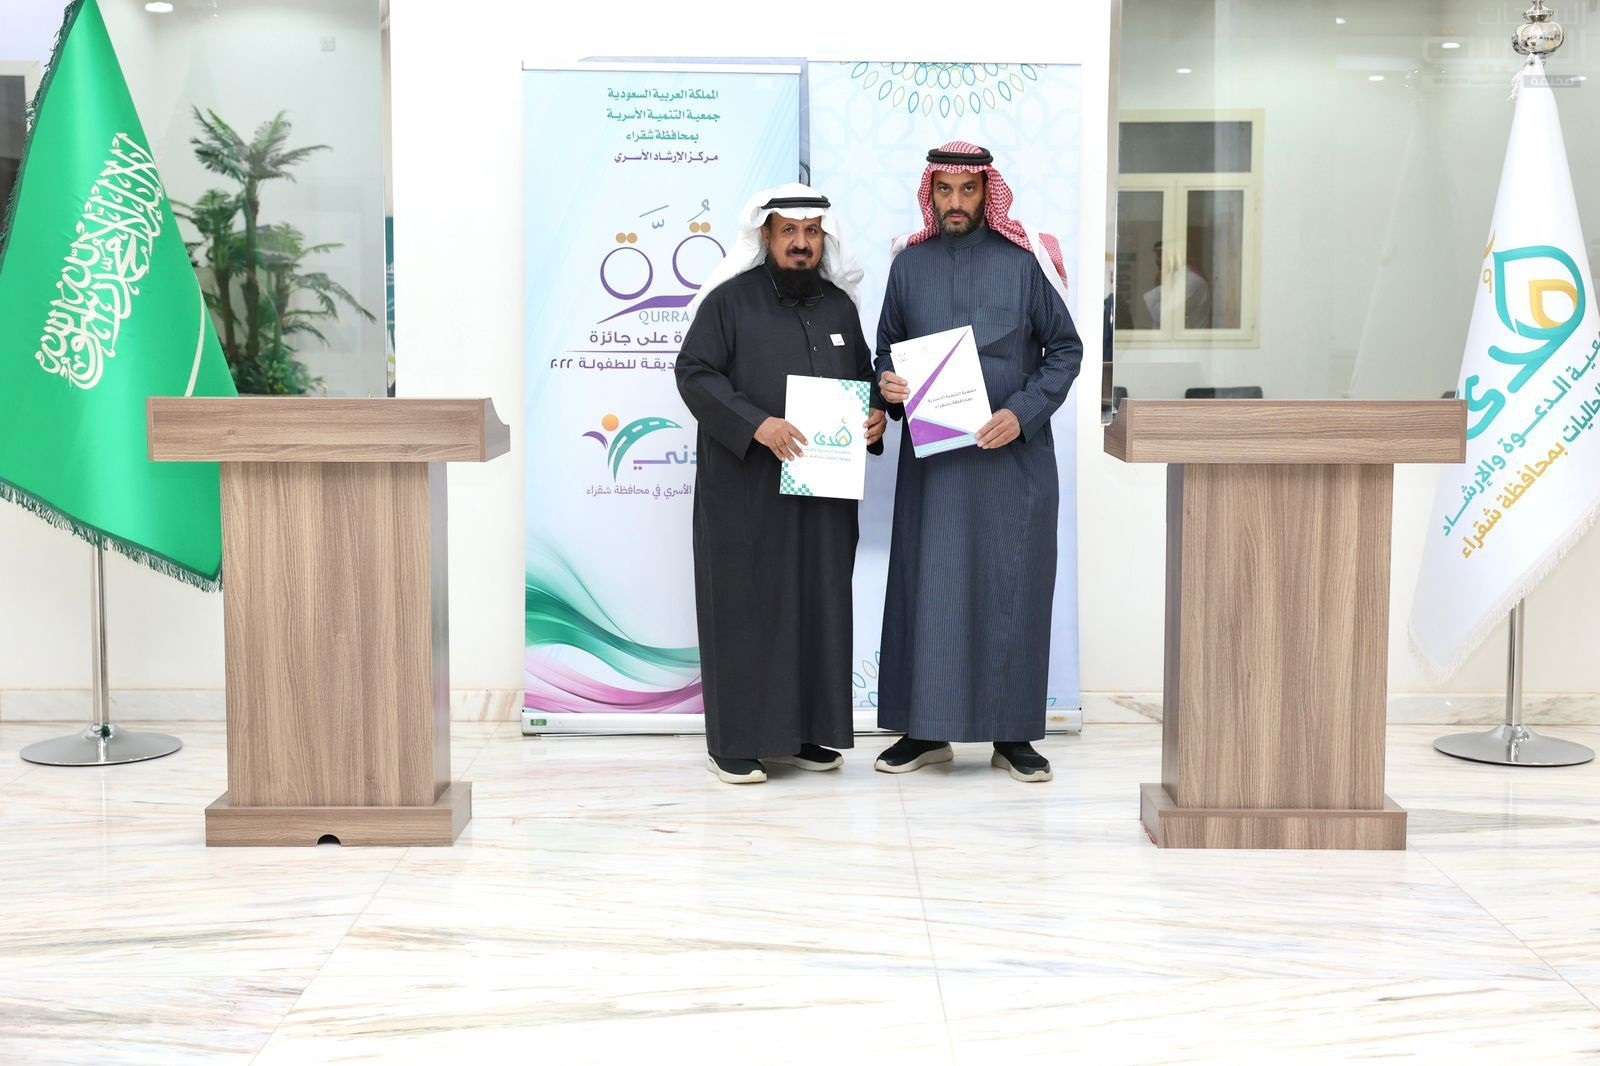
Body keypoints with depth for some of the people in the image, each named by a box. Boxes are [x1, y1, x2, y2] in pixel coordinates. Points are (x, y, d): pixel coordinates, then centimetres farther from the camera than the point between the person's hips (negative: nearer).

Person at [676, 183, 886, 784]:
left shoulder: (839, 305, 14)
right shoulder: (730, 300, -2)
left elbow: (864, 374, 23)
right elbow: (695, 373, -9)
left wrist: (876, 414, 1)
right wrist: (756, 425, -21)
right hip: (745, 489, -5)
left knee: (818, 604, 8)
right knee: (745, 605, -2)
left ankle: (804, 733, 18)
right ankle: (734, 741, 6)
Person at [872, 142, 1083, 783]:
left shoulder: (1024, 260, 0)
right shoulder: (909, 263, 7)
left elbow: (1065, 349, 1)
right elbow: (888, 346, 16)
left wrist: (1023, 412, -12)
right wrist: (889, 385, -6)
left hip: (1013, 455, -2)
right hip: (931, 455, 2)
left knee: (1011, 585, 2)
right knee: (926, 583, 3)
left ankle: (1012, 735, 11)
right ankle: (926, 730, 13)